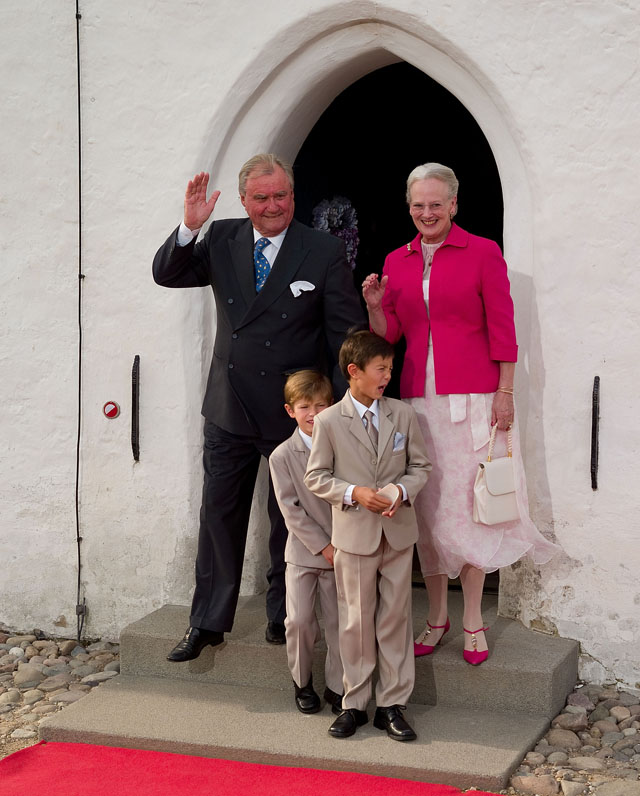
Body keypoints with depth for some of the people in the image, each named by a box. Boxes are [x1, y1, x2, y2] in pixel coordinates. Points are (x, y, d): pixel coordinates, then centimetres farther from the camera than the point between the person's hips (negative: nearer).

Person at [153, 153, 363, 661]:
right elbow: (166, 274, 3)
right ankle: (209, 623, 22)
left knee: (289, 520, 10)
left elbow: (346, 335, -7)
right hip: (229, 409, 3)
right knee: (219, 516, 10)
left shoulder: (325, 252, -8)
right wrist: (190, 226, -14)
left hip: (294, 411, -3)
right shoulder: (222, 240, 3)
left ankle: (283, 619, 26)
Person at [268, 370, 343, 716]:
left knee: (338, 621, 4)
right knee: (299, 620, -5)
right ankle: (302, 683, 16)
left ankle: (336, 686, 17)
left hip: (340, 549, 1)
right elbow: (291, 510, -8)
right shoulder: (282, 456, -5)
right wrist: (323, 547, -12)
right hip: (303, 550, -1)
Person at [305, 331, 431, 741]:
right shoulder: (329, 421, -5)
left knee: (395, 619, 6)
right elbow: (316, 476, -1)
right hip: (354, 534, -2)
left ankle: (392, 705, 15)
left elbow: (421, 466, 7)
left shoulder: (403, 415, 2)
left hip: (398, 533, 2)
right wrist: (354, 493, -15)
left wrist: (402, 490, -13)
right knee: (356, 622, 6)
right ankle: (355, 704, 18)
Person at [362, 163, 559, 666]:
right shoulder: (397, 262, 10)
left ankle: (473, 620, 12)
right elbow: (390, 335, 12)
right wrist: (375, 307, -7)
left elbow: (502, 329, -3)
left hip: (472, 397, -4)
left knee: (468, 506, -1)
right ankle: (437, 616, 18)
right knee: (427, 507, 6)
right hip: (419, 395, 4)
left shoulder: (483, 253, -2)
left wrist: (504, 394, -7)